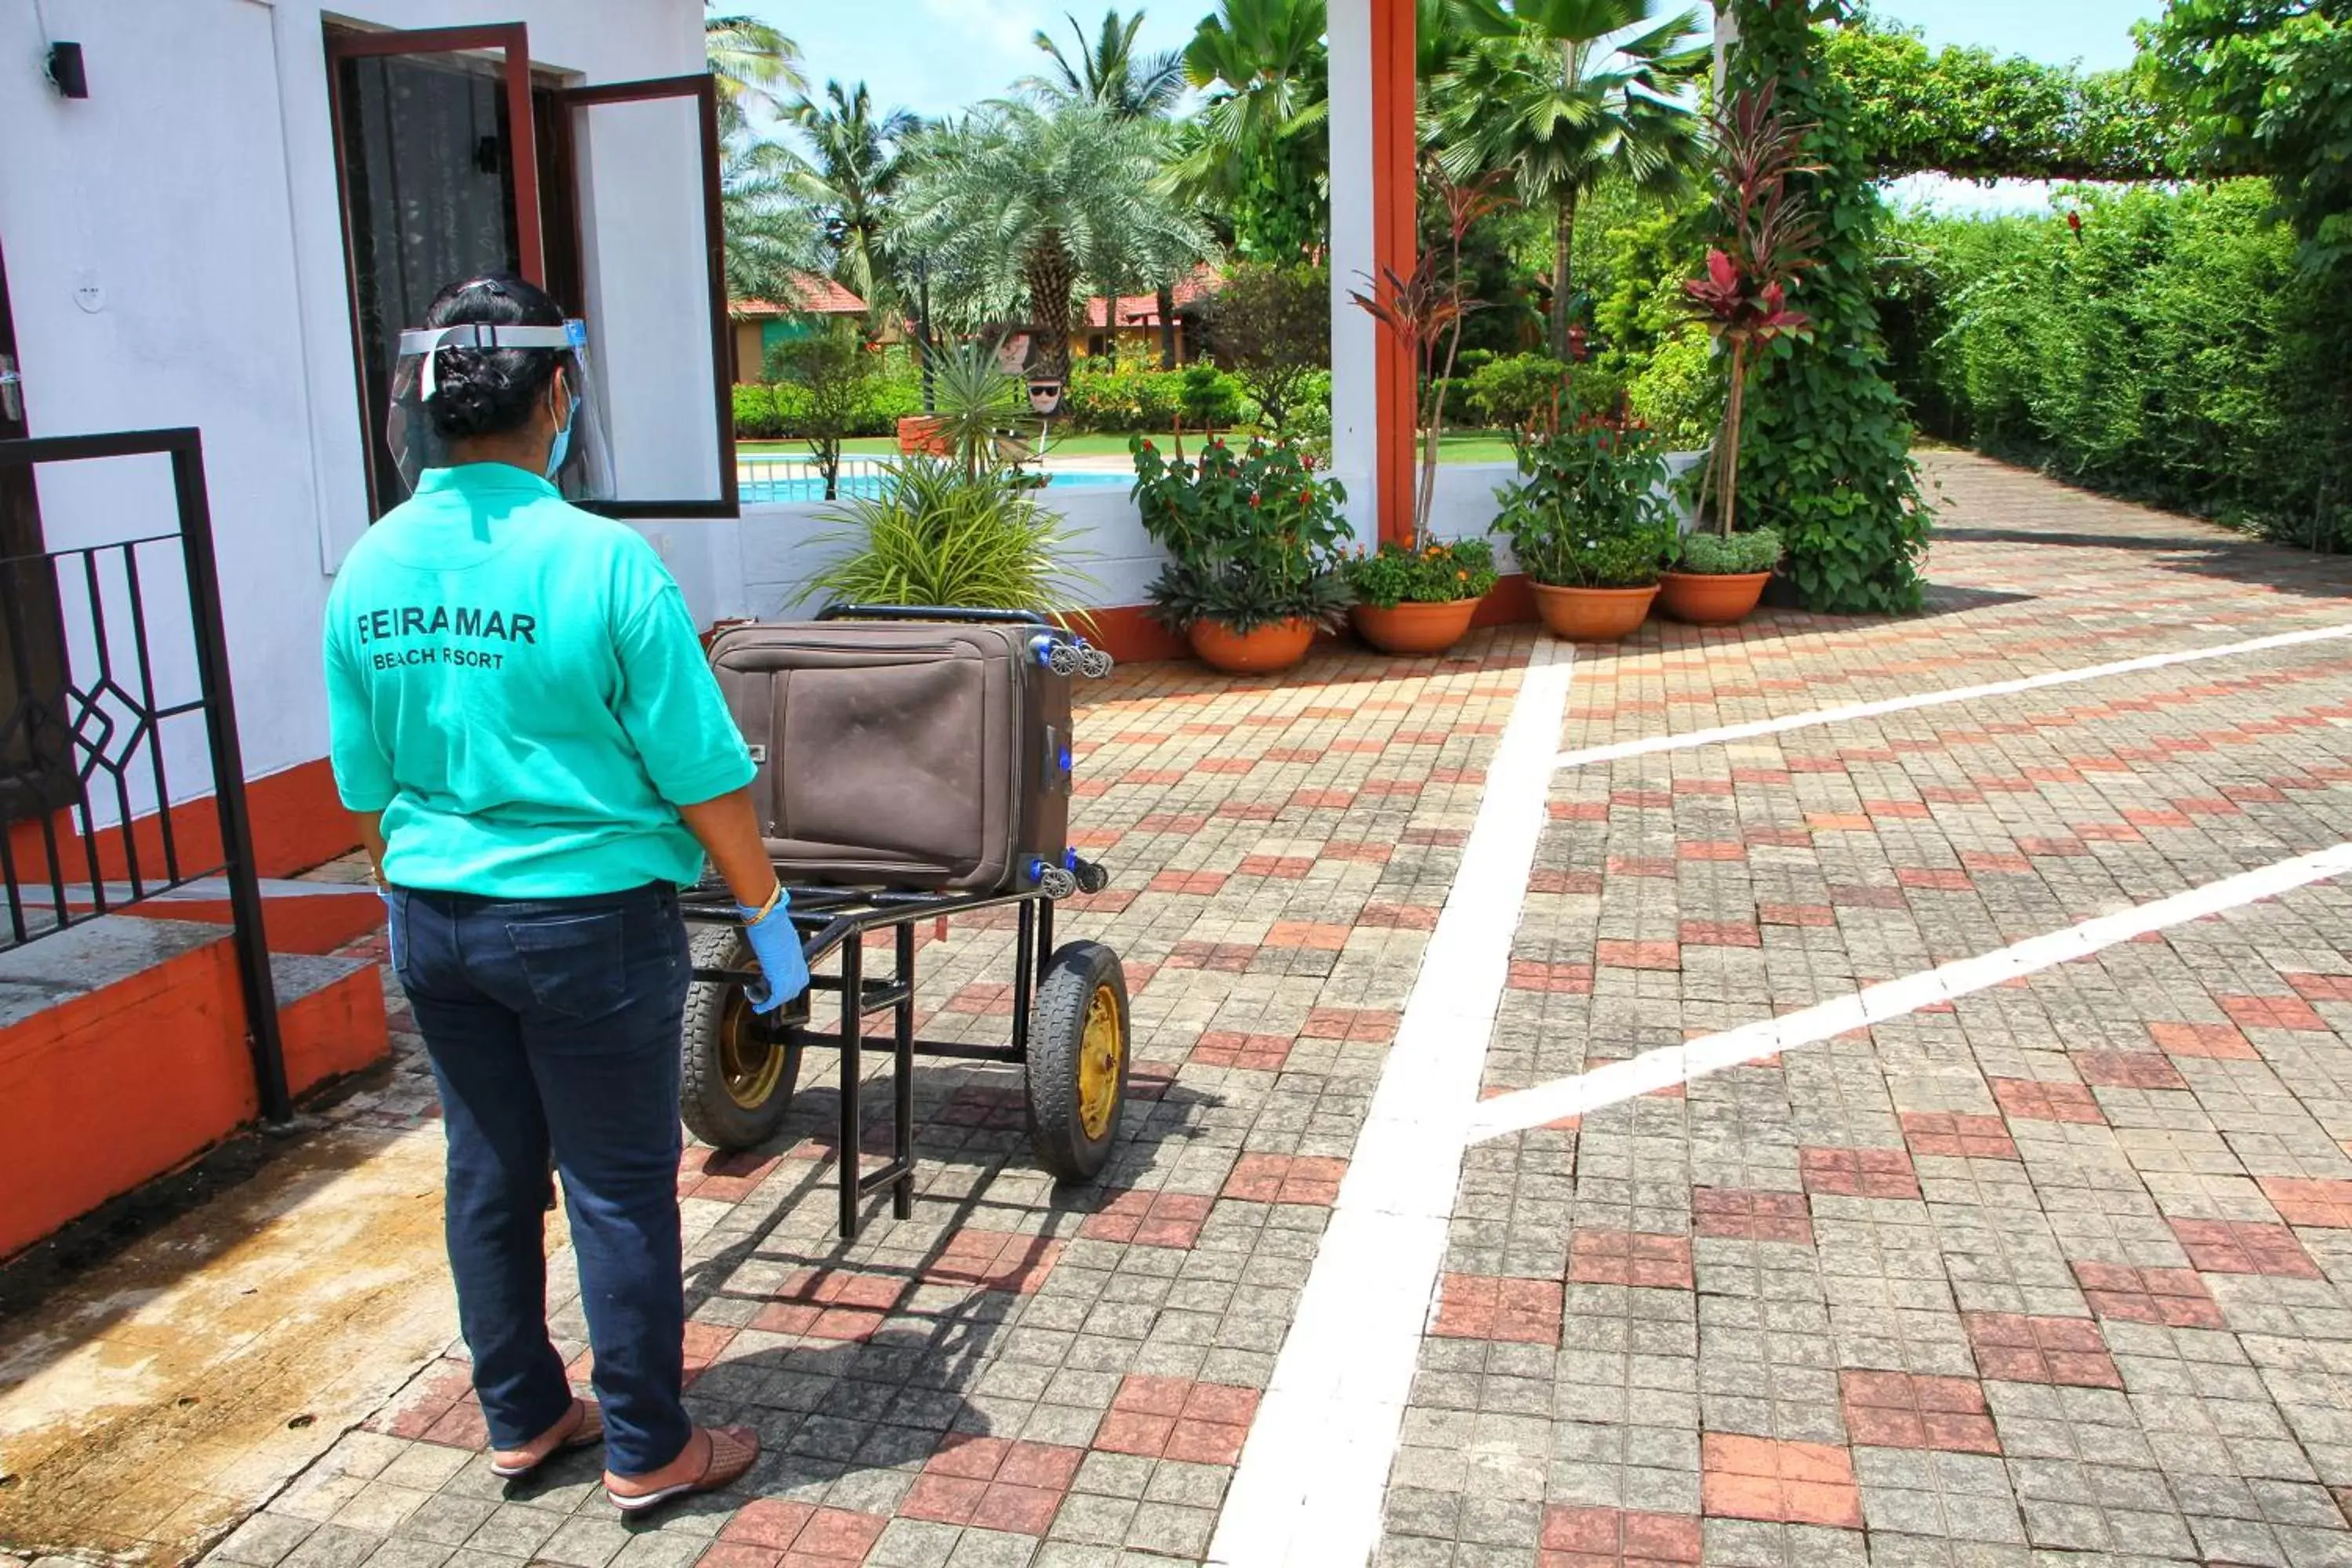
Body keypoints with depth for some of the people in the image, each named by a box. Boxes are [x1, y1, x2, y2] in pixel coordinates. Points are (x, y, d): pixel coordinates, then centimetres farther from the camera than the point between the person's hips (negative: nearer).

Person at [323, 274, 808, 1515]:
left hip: (433, 921, 6)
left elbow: (364, 786, 8)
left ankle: (522, 1418, 36)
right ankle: (647, 1451, 23)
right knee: (618, 1188, 8)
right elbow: (703, 777, -16)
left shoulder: (368, 571, -2)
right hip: (589, 920, -6)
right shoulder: (599, 561, -19)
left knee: (489, 1172, 18)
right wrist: (766, 911, -3)